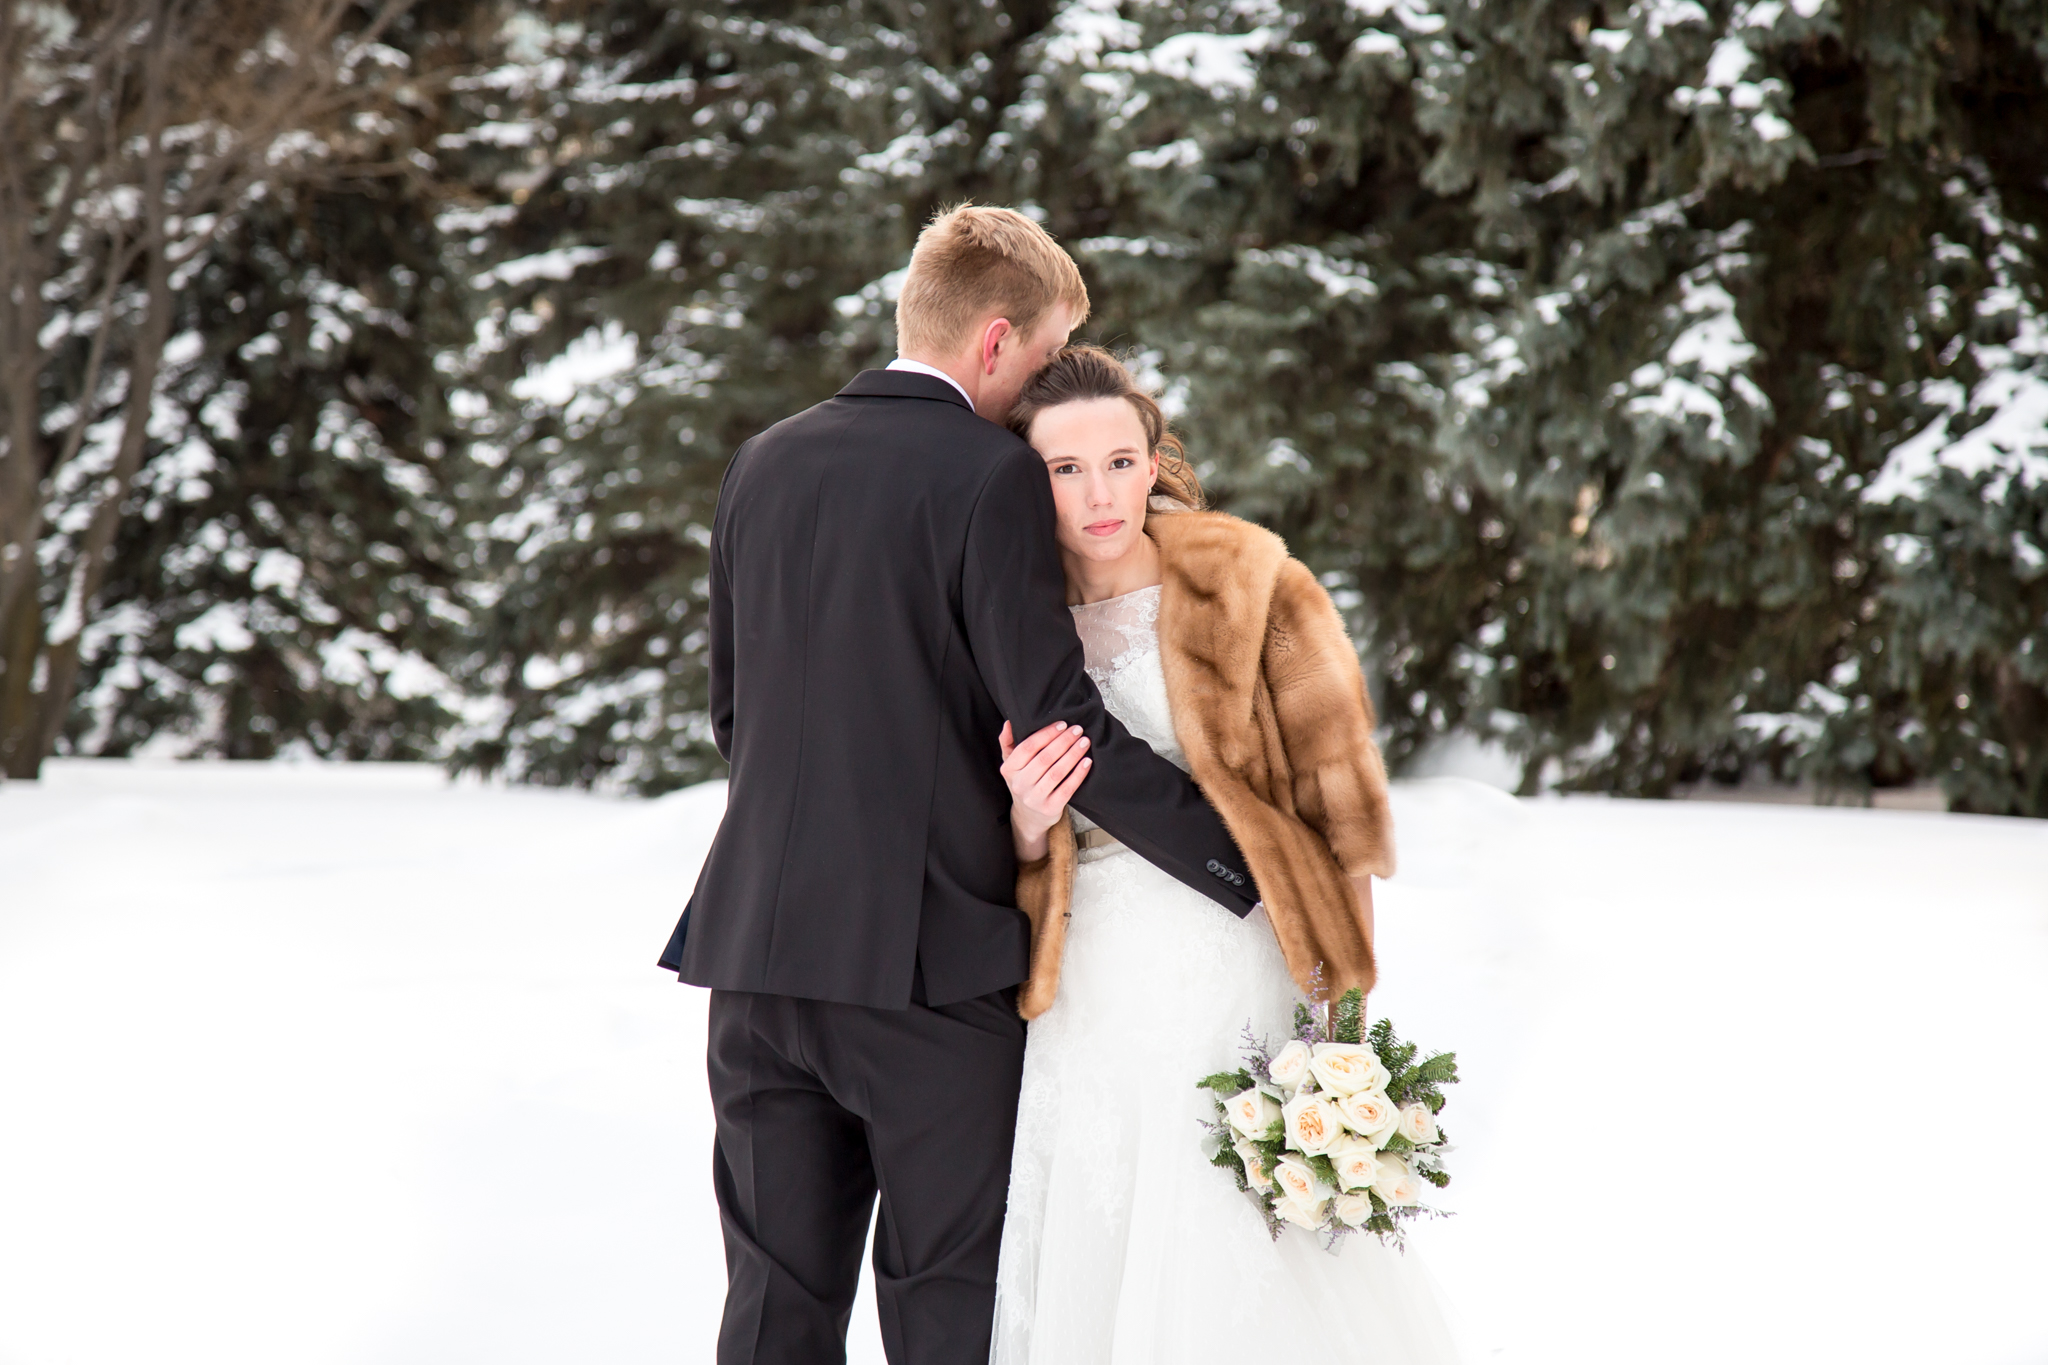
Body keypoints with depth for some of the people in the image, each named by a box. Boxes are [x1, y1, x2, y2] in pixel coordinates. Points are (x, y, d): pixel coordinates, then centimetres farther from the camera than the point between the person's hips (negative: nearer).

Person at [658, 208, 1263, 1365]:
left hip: (760, 938, 6)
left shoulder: (765, 465, 10)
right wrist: (1250, 869, -12)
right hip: (931, 953, -6)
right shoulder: (992, 474, -10)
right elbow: (1060, 723, -16)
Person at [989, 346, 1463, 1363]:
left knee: (1242, 1280, -5)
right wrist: (1027, 823, -12)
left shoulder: (1252, 589, -3)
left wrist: (1335, 1006, -5)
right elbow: (1004, 871, 12)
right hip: (1088, 1003, 3)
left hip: (1239, 980, -3)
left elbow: (1339, 800, -1)